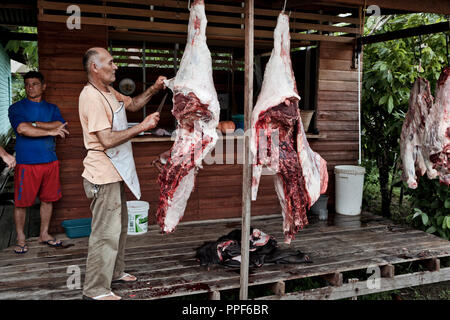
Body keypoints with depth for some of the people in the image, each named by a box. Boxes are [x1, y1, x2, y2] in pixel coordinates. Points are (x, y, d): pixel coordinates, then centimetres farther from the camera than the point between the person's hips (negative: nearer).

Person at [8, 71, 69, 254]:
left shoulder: (52, 108, 12)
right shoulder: (16, 108, 2)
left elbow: (61, 127, -7)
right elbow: (22, 129, -16)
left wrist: (34, 124, -13)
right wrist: (50, 130, -14)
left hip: (50, 162, 3)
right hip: (26, 163, -3)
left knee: (48, 199, 10)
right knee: (21, 202, 2)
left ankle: (44, 234, 26)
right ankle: (20, 238, 18)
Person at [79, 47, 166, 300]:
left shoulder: (108, 92, 11)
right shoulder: (92, 98, -21)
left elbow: (132, 104, 24)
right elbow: (107, 140, -27)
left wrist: (154, 89, 8)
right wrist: (142, 127, -22)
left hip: (115, 173, 11)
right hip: (103, 176, -11)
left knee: (119, 225, 21)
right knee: (106, 232, -4)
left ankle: (116, 271, 37)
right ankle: (95, 289, 10)